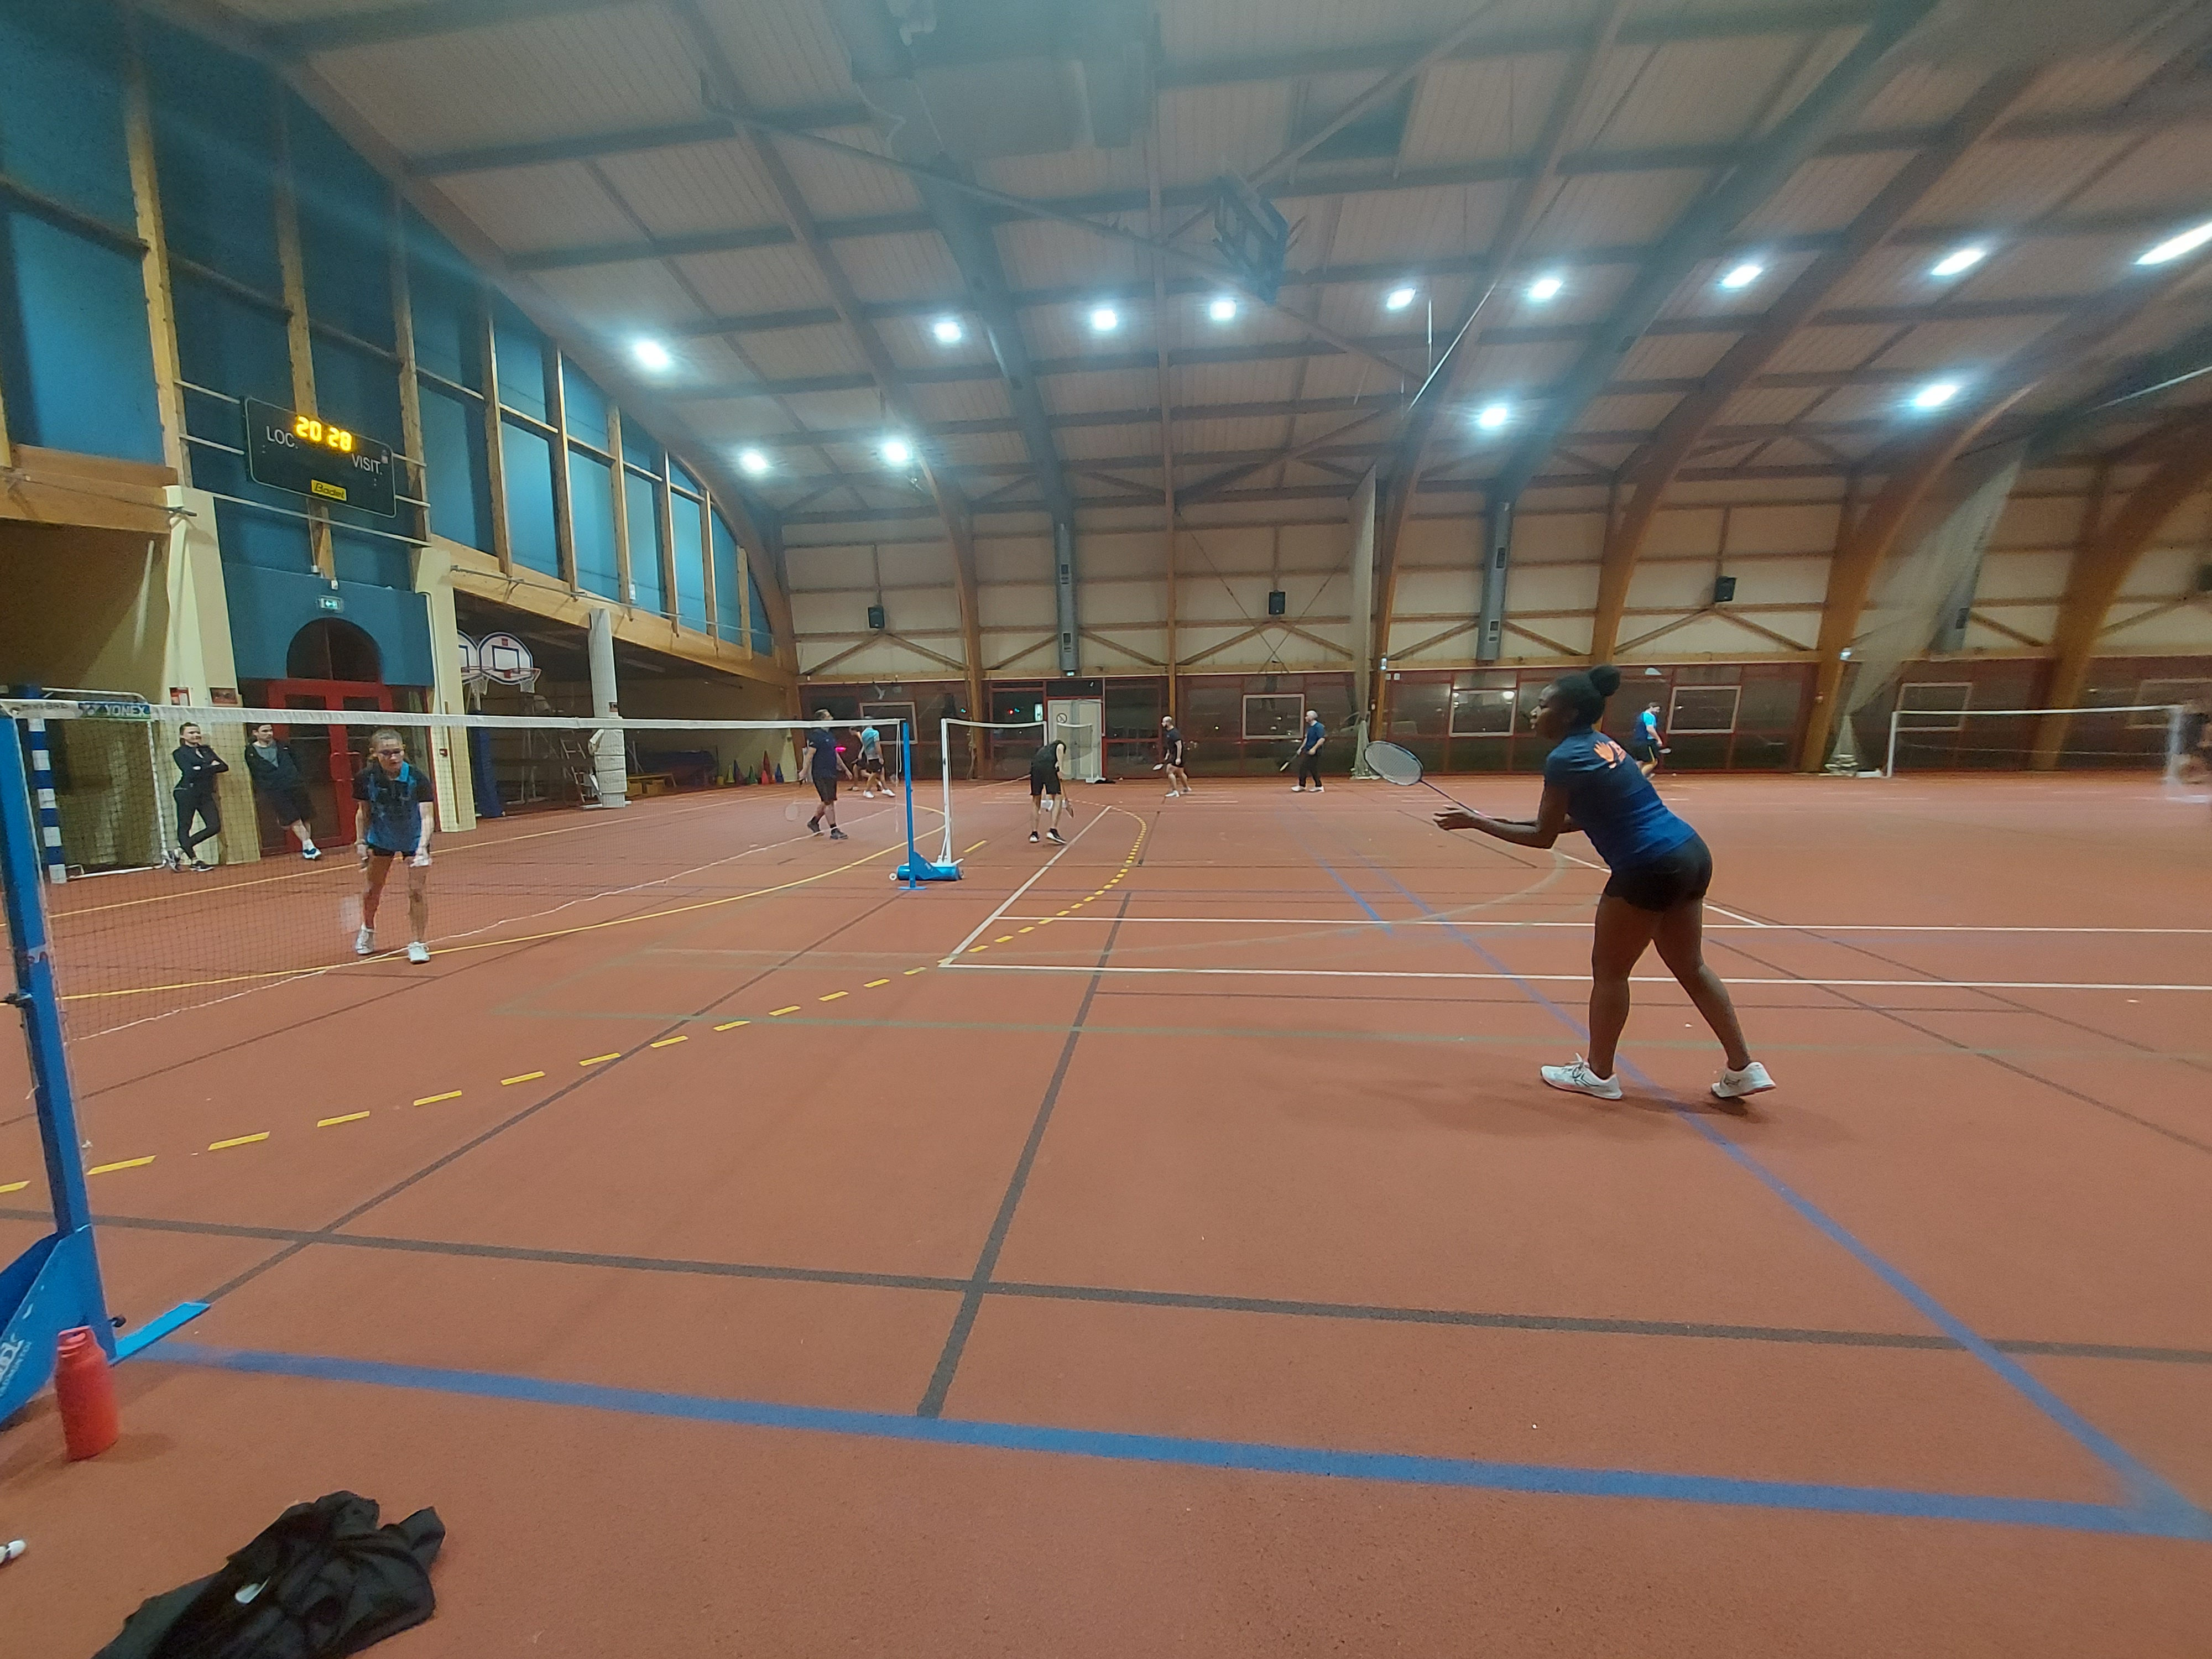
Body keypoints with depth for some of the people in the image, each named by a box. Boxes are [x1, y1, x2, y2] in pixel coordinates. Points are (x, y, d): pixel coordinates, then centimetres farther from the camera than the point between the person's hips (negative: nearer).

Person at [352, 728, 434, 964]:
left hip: (414, 841, -3)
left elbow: (426, 816, -33)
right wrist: (361, 842, -3)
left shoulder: (417, 780, -27)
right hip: (380, 840, 3)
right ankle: (368, 930, 44)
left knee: (417, 891, -10)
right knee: (370, 891, 15)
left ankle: (416, 944, 3)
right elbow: (363, 812, -1)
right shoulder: (365, 778, -18)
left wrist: (423, 847, -46)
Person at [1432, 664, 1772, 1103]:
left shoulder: (1564, 759, -15)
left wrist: (1477, 822, -3)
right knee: (1691, 968, 21)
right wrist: (1508, 821, 16)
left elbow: (1543, 837, -9)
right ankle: (1744, 1069, 30)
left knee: (1609, 971, 7)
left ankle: (1597, 1073, 21)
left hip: (1650, 867, -9)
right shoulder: (1601, 744, 13)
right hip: (1689, 853, 9)